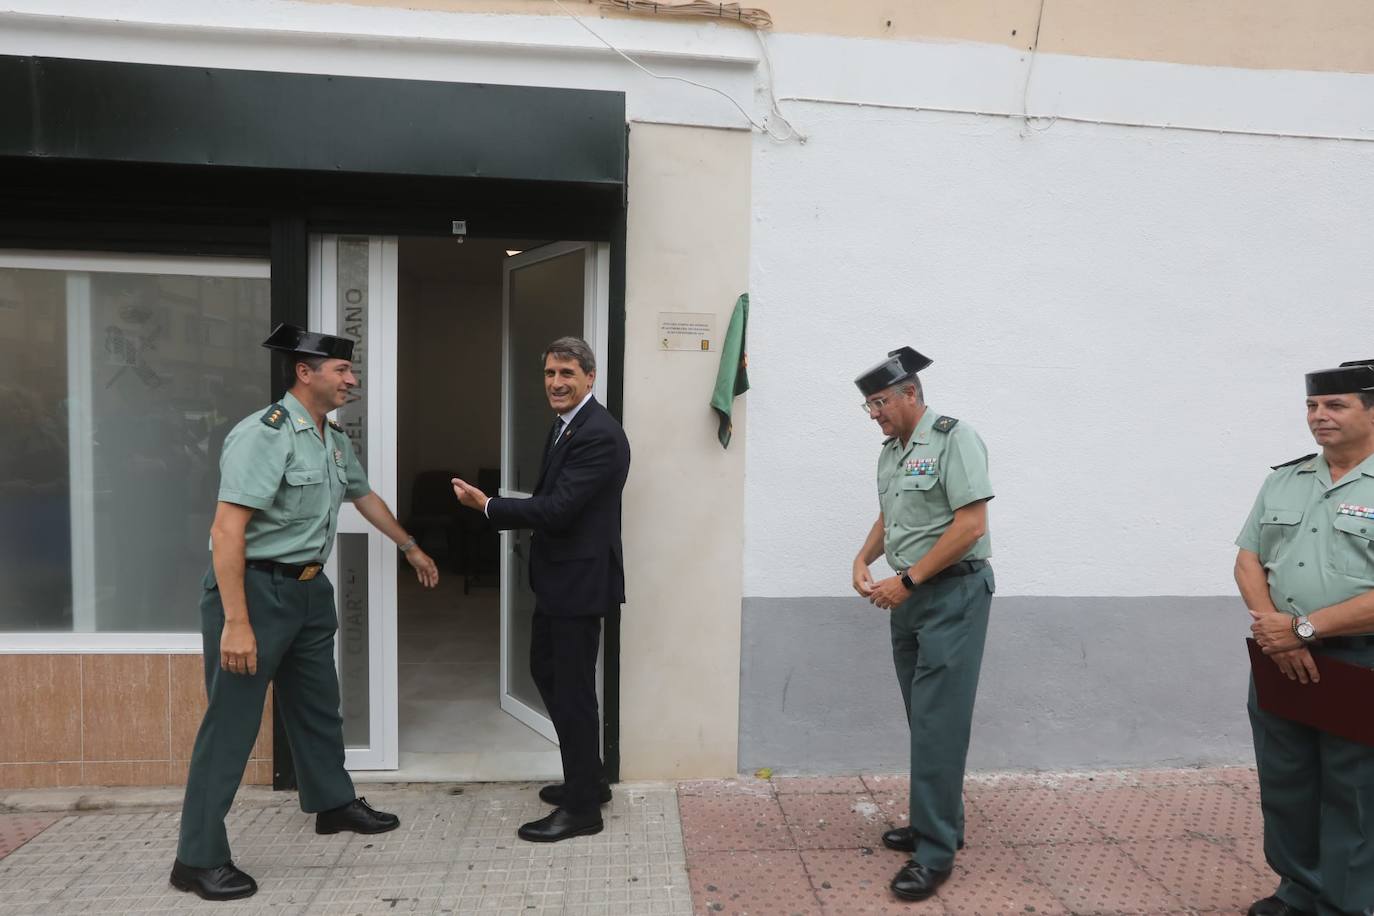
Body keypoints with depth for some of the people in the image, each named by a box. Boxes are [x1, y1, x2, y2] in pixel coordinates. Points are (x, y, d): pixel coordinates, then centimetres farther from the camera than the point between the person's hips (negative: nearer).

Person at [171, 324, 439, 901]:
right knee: (232, 721, 0)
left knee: (318, 705, 20)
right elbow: (226, 529, -24)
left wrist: (411, 548, 34)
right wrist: (236, 622, -28)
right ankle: (198, 859, 14)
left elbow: (364, 496, 25)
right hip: (256, 588, -9)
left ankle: (333, 803, 39)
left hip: (309, 589, 9)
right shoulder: (265, 434, -19)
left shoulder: (334, 439, 8)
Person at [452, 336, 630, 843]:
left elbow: (558, 508, -25)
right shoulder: (565, 425, 11)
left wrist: (488, 505, -17)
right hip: (557, 575, 11)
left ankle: (582, 806, 18)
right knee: (546, 670, 21)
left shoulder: (599, 435, -21)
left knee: (572, 687, 0)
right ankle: (587, 779, 37)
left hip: (580, 579, -11)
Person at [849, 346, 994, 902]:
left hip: (953, 594, -8)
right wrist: (863, 559, 4)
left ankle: (935, 851, 4)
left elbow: (971, 525, -19)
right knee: (924, 719, 13)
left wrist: (906, 579, -18)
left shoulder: (953, 438, -13)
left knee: (938, 723, -5)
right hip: (909, 596, 8)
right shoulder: (890, 450, 11)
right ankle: (938, 823, 27)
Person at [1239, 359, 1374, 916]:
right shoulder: (1283, 481, 8)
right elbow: (1248, 561, 6)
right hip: (1278, 663, 5)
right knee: (1284, 788, 16)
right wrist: (1274, 629, -9)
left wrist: (1303, 628, -18)